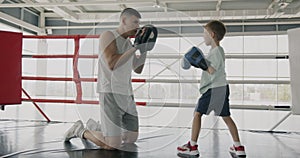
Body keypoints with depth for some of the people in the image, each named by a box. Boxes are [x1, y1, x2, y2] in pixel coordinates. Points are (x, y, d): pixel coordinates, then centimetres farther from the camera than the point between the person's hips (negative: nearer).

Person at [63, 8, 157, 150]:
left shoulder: (128, 42, 17)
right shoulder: (108, 35, -8)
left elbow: (138, 70, 19)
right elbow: (112, 65, -22)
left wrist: (145, 49, 8)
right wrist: (135, 48, -18)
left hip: (126, 94, 9)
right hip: (110, 94, -8)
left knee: (131, 139, 12)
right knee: (112, 146, -13)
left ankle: (94, 127, 30)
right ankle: (80, 130, 13)